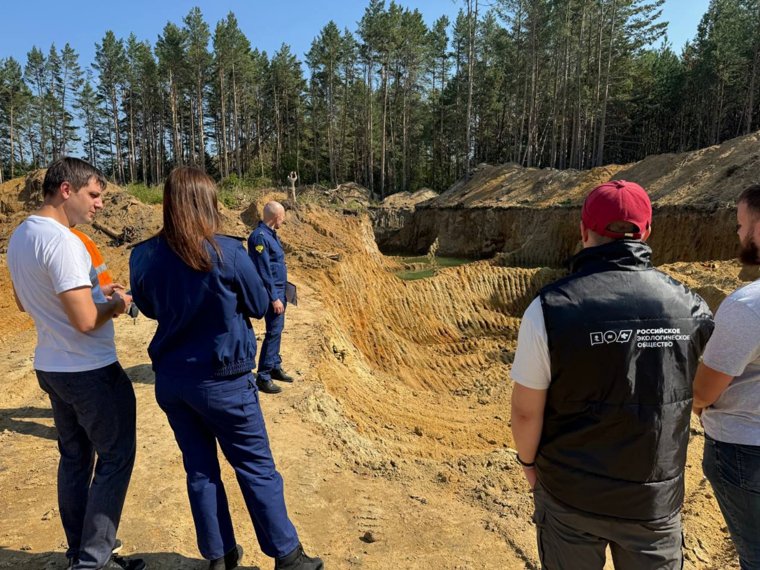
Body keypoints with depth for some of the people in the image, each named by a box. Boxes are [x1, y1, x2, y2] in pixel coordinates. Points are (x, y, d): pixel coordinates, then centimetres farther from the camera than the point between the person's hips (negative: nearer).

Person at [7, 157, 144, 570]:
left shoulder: (19, 236, 6)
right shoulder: (62, 241, -24)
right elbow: (86, 321, -28)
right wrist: (115, 303, -8)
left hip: (51, 366, 9)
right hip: (91, 371, -9)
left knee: (74, 458, 19)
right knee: (115, 459, 6)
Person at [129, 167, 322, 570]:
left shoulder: (143, 257, -5)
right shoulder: (229, 253, -19)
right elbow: (259, 306, -5)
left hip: (170, 380, 5)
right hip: (222, 381, -4)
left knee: (200, 470, 17)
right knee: (256, 467, 9)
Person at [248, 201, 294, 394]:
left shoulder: (271, 234, 11)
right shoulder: (260, 237, -20)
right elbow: (264, 271, -22)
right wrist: (274, 298, -22)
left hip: (279, 290, 10)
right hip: (272, 292, -10)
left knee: (277, 330, 16)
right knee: (273, 332, -8)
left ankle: (275, 367, 28)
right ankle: (263, 377, -1)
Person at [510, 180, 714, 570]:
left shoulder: (550, 308, -20)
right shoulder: (689, 307, -9)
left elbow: (526, 410, -13)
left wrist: (528, 461, 5)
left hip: (570, 493, -2)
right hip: (657, 499, 2)